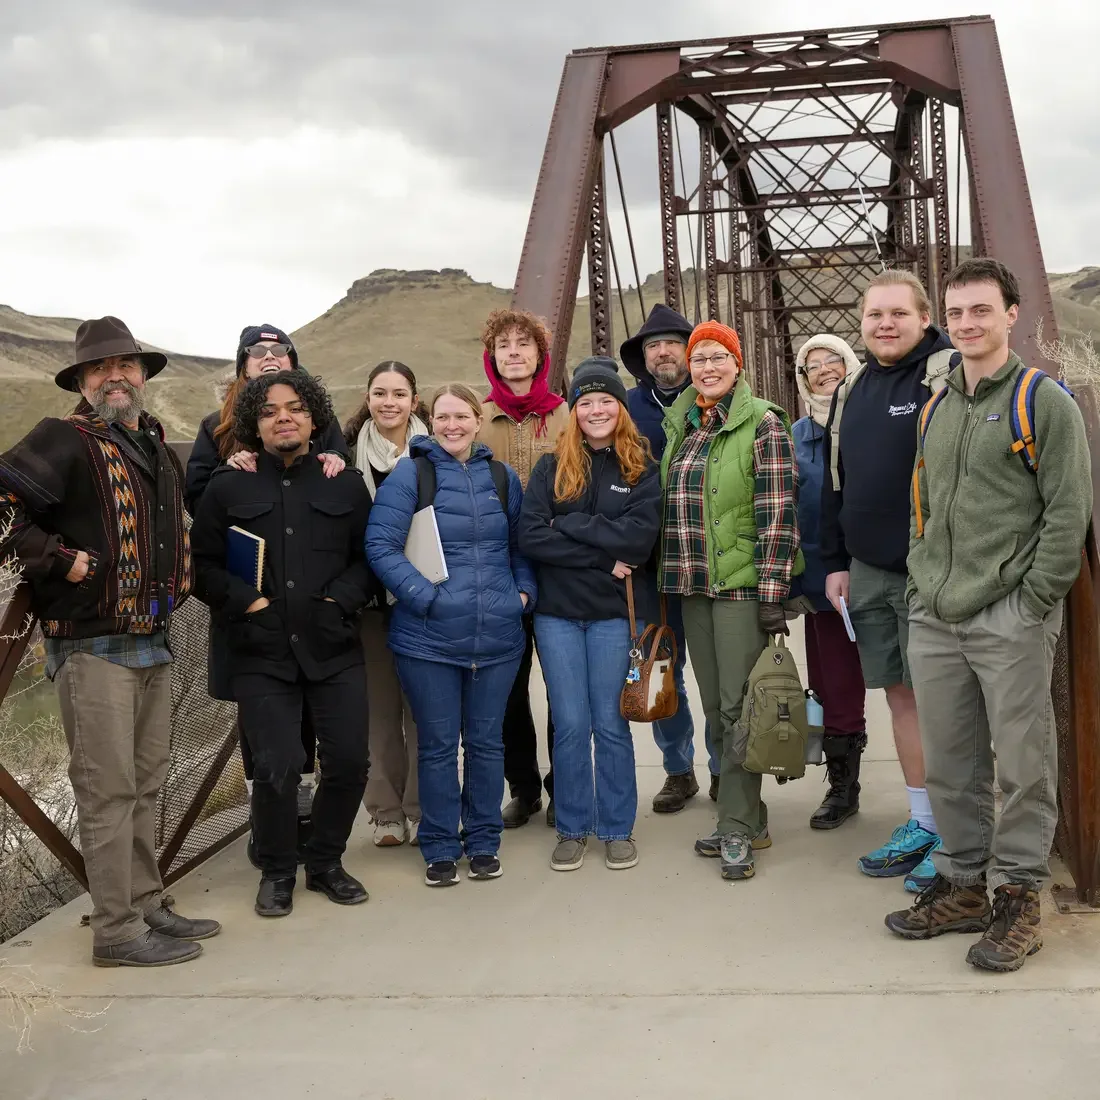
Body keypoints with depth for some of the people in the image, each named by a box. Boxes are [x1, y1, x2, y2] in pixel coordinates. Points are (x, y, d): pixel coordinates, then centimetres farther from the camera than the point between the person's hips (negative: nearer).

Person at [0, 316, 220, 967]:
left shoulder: (158, 446, 15)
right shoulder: (64, 441, -9)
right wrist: (63, 560, -18)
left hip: (155, 643, 8)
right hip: (94, 645, -8)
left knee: (146, 785, 15)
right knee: (109, 789, -3)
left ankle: (149, 906, 27)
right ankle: (117, 931, 5)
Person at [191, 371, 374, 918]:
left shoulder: (346, 485, 10)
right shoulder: (229, 487, 6)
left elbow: (370, 557, 11)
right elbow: (202, 564, 6)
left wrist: (342, 599, -5)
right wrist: (247, 600, -7)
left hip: (334, 648, 2)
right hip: (261, 653, -2)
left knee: (348, 761, 1)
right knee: (277, 768, -9)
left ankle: (325, 862, 25)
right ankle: (276, 872, 15)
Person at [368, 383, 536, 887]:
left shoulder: (503, 478, 10)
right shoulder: (409, 475, -3)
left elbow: (522, 547, 20)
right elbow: (380, 546, -10)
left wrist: (523, 592, 4)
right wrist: (425, 597, -16)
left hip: (497, 637, 3)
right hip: (429, 638, -3)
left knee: (486, 741, 12)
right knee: (437, 745, 6)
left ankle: (484, 842, 26)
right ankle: (440, 848, 20)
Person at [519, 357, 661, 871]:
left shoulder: (641, 468, 3)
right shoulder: (551, 467, 4)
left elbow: (641, 536, -12)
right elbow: (529, 536, -9)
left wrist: (568, 525, -13)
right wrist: (604, 555, -13)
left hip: (612, 614, 0)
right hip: (557, 613, 1)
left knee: (610, 723, 6)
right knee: (570, 724, 5)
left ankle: (617, 829, 19)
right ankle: (572, 828, 18)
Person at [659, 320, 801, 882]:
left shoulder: (762, 423, -6)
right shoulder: (679, 427, 13)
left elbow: (777, 513, -12)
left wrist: (772, 594, -17)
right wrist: (669, 579, 17)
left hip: (742, 583, -7)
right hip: (692, 585, 7)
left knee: (738, 707, -6)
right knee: (716, 708, 10)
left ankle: (738, 828, 2)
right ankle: (747, 819, 20)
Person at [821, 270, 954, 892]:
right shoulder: (852, 392, 14)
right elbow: (834, 485, 19)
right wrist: (836, 562, 15)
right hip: (869, 573, 7)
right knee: (901, 696, 12)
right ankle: (922, 824, 23)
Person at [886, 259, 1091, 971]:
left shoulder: (1045, 402, -3)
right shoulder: (935, 408, 16)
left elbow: (1070, 511, -8)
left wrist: (1033, 603, -12)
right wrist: (924, 580, 12)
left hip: (1010, 619, -6)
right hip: (934, 620, 6)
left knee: (1024, 765, 1)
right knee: (950, 765, 12)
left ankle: (1018, 896, 13)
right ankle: (962, 885, 24)